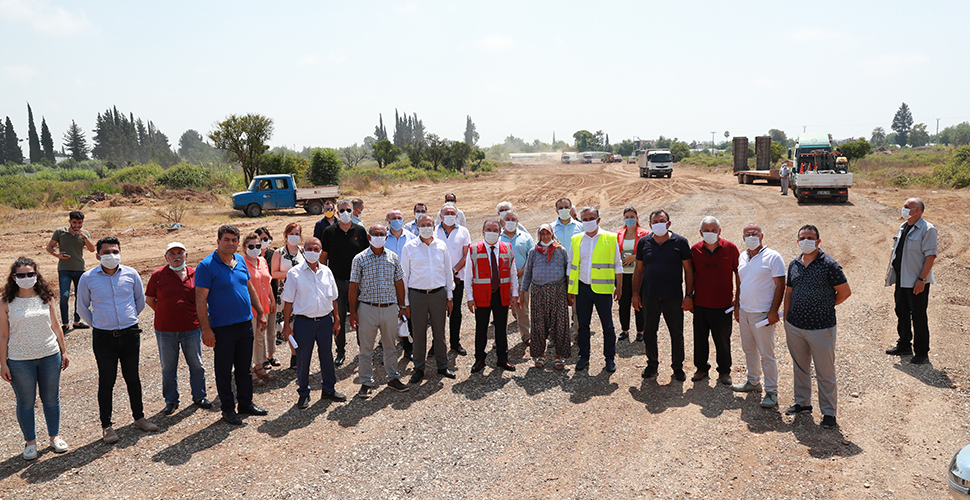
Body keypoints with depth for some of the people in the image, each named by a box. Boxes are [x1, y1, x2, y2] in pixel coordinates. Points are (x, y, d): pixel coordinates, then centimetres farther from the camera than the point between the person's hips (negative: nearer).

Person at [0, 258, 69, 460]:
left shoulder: (46, 298, 2)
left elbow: (56, 327, 8)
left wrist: (64, 352, 9)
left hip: (50, 356, 2)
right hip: (20, 360, -2)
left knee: (51, 399, 12)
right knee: (26, 402, 9)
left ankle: (55, 436, 29)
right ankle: (30, 441, 25)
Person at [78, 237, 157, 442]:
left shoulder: (131, 274, -1)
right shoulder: (88, 278, -5)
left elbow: (140, 301, 15)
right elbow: (82, 307, 8)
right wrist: (97, 323, 8)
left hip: (130, 334, 2)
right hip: (104, 338, -2)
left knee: (132, 378, 13)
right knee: (106, 381, 4)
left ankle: (139, 417, 27)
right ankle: (106, 425, 16)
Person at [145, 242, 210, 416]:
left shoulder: (195, 274, 2)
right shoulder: (158, 275, -1)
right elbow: (149, 300, 7)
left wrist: (196, 316, 5)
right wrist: (166, 314, 3)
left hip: (191, 328, 1)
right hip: (165, 330, -1)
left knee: (196, 365, 10)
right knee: (168, 367, 9)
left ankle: (199, 397, 25)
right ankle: (171, 400, 24)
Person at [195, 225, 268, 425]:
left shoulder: (240, 261, 8)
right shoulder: (207, 266, -12)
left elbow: (250, 288, 19)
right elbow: (201, 300, -14)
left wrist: (260, 312, 15)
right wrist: (206, 329, -17)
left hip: (245, 323, 6)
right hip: (222, 327, -6)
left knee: (244, 367, 15)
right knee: (224, 370, 6)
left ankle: (246, 403, 28)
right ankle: (228, 409, 18)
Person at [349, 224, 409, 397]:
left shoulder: (393, 258, 6)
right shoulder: (359, 259, -2)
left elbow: (399, 283, 10)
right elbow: (354, 286, -1)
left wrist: (402, 306, 9)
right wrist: (352, 311, -4)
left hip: (390, 308, 2)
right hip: (367, 308, -2)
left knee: (391, 345, 13)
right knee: (366, 348, 4)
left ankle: (393, 377, 28)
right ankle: (366, 382, 15)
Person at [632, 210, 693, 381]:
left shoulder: (680, 242, 0)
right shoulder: (644, 242, 6)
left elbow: (688, 269, 1)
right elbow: (638, 270, 11)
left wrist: (689, 295, -4)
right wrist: (636, 294, 6)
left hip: (673, 296, -2)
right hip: (649, 296, 2)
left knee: (677, 333, 5)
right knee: (649, 332, 10)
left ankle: (678, 367, 21)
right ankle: (652, 364, 27)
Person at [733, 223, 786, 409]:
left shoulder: (773, 257, -10)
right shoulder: (742, 257, 10)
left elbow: (780, 285, -12)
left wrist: (773, 311, -17)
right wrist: (737, 306, 16)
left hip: (762, 314, -7)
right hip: (744, 312, 7)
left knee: (766, 354, -3)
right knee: (749, 350, 17)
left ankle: (771, 392, 6)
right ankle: (753, 382, 33)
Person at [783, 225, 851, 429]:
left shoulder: (829, 264, -9)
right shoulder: (794, 264, 8)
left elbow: (845, 292, -6)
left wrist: (825, 307, 4)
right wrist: (786, 322, 12)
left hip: (821, 328, -5)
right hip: (795, 327, 6)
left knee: (825, 372, 3)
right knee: (800, 368, 18)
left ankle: (828, 412, 14)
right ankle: (802, 403, 34)